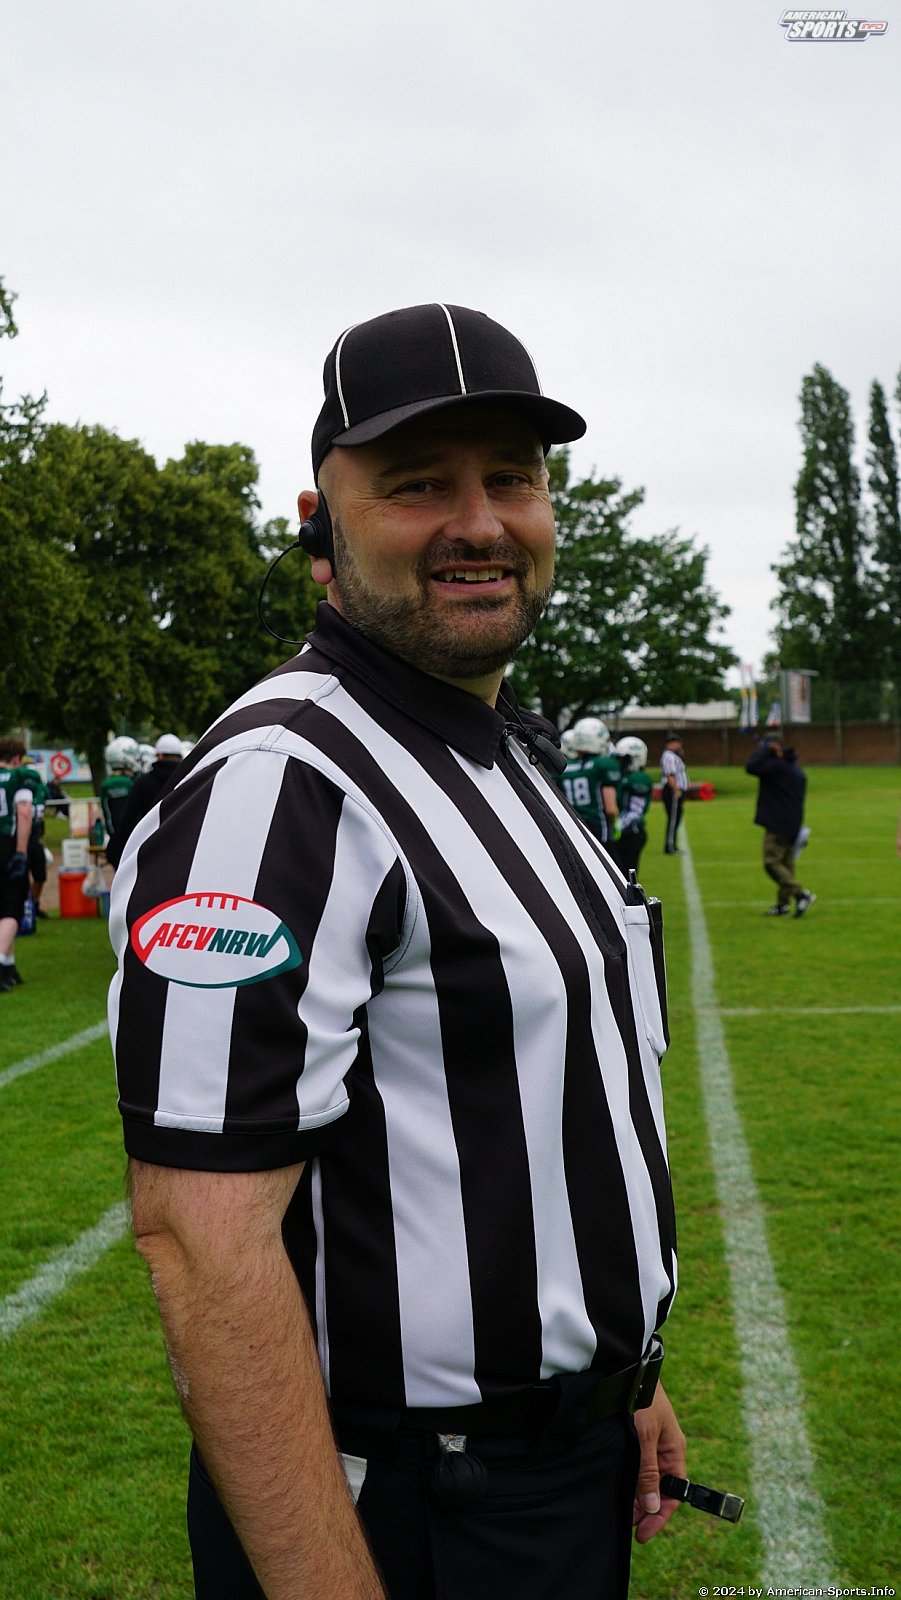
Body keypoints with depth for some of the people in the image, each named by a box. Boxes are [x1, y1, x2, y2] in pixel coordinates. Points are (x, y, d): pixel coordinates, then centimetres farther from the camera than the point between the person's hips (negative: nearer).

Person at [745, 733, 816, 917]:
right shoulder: (796, 769, 15)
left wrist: (765, 749, -12)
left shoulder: (776, 765, -14)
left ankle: (801, 894, -15)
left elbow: (751, 767, -24)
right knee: (786, 864, 11)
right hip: (793, 825, 9)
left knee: (772, 862, -7)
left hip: (777, 825, -9)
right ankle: (783, 904, 13)